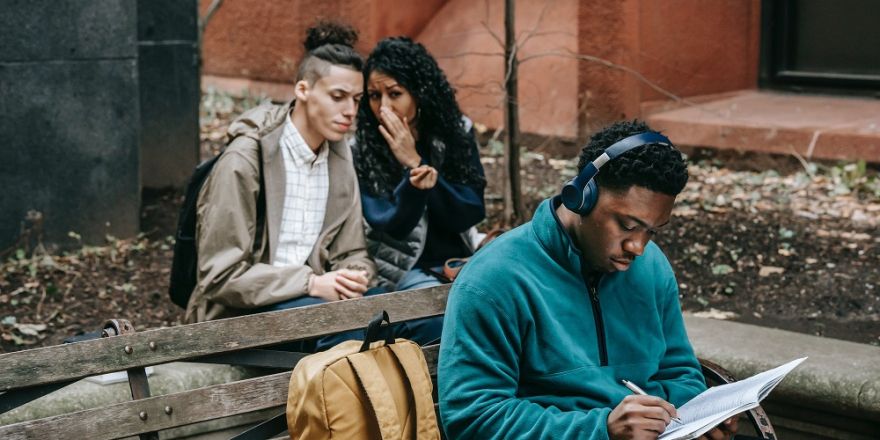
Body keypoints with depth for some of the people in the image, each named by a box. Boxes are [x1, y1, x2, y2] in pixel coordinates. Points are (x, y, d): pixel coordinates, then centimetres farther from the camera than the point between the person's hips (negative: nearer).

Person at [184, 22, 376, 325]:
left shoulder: (338, 159, 7)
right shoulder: (244, 160, -14)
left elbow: (351, 252, 11)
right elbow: (222, 274, -16)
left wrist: (355, 277, -14)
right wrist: (311, 283, -24)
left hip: (305, 299, 6)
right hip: (240, 315, -6)